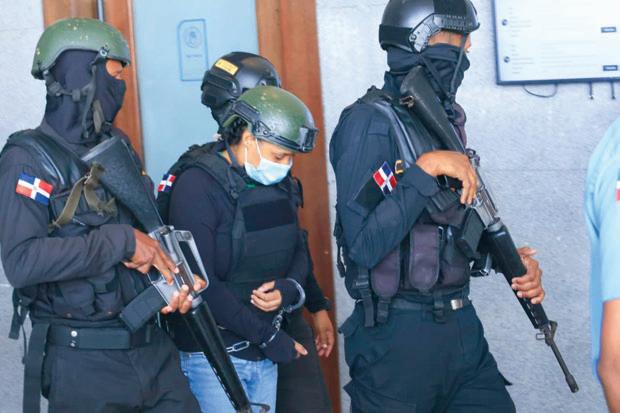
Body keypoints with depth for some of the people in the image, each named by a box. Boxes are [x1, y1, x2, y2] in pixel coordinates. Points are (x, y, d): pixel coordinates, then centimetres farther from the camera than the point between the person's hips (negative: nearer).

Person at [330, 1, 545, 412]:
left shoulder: (448, 118, 10)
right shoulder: (370, 122, -15)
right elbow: (363, 245, -23)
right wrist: (426, 168, -24)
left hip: (463, 326, 7)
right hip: (397, 336, -7)